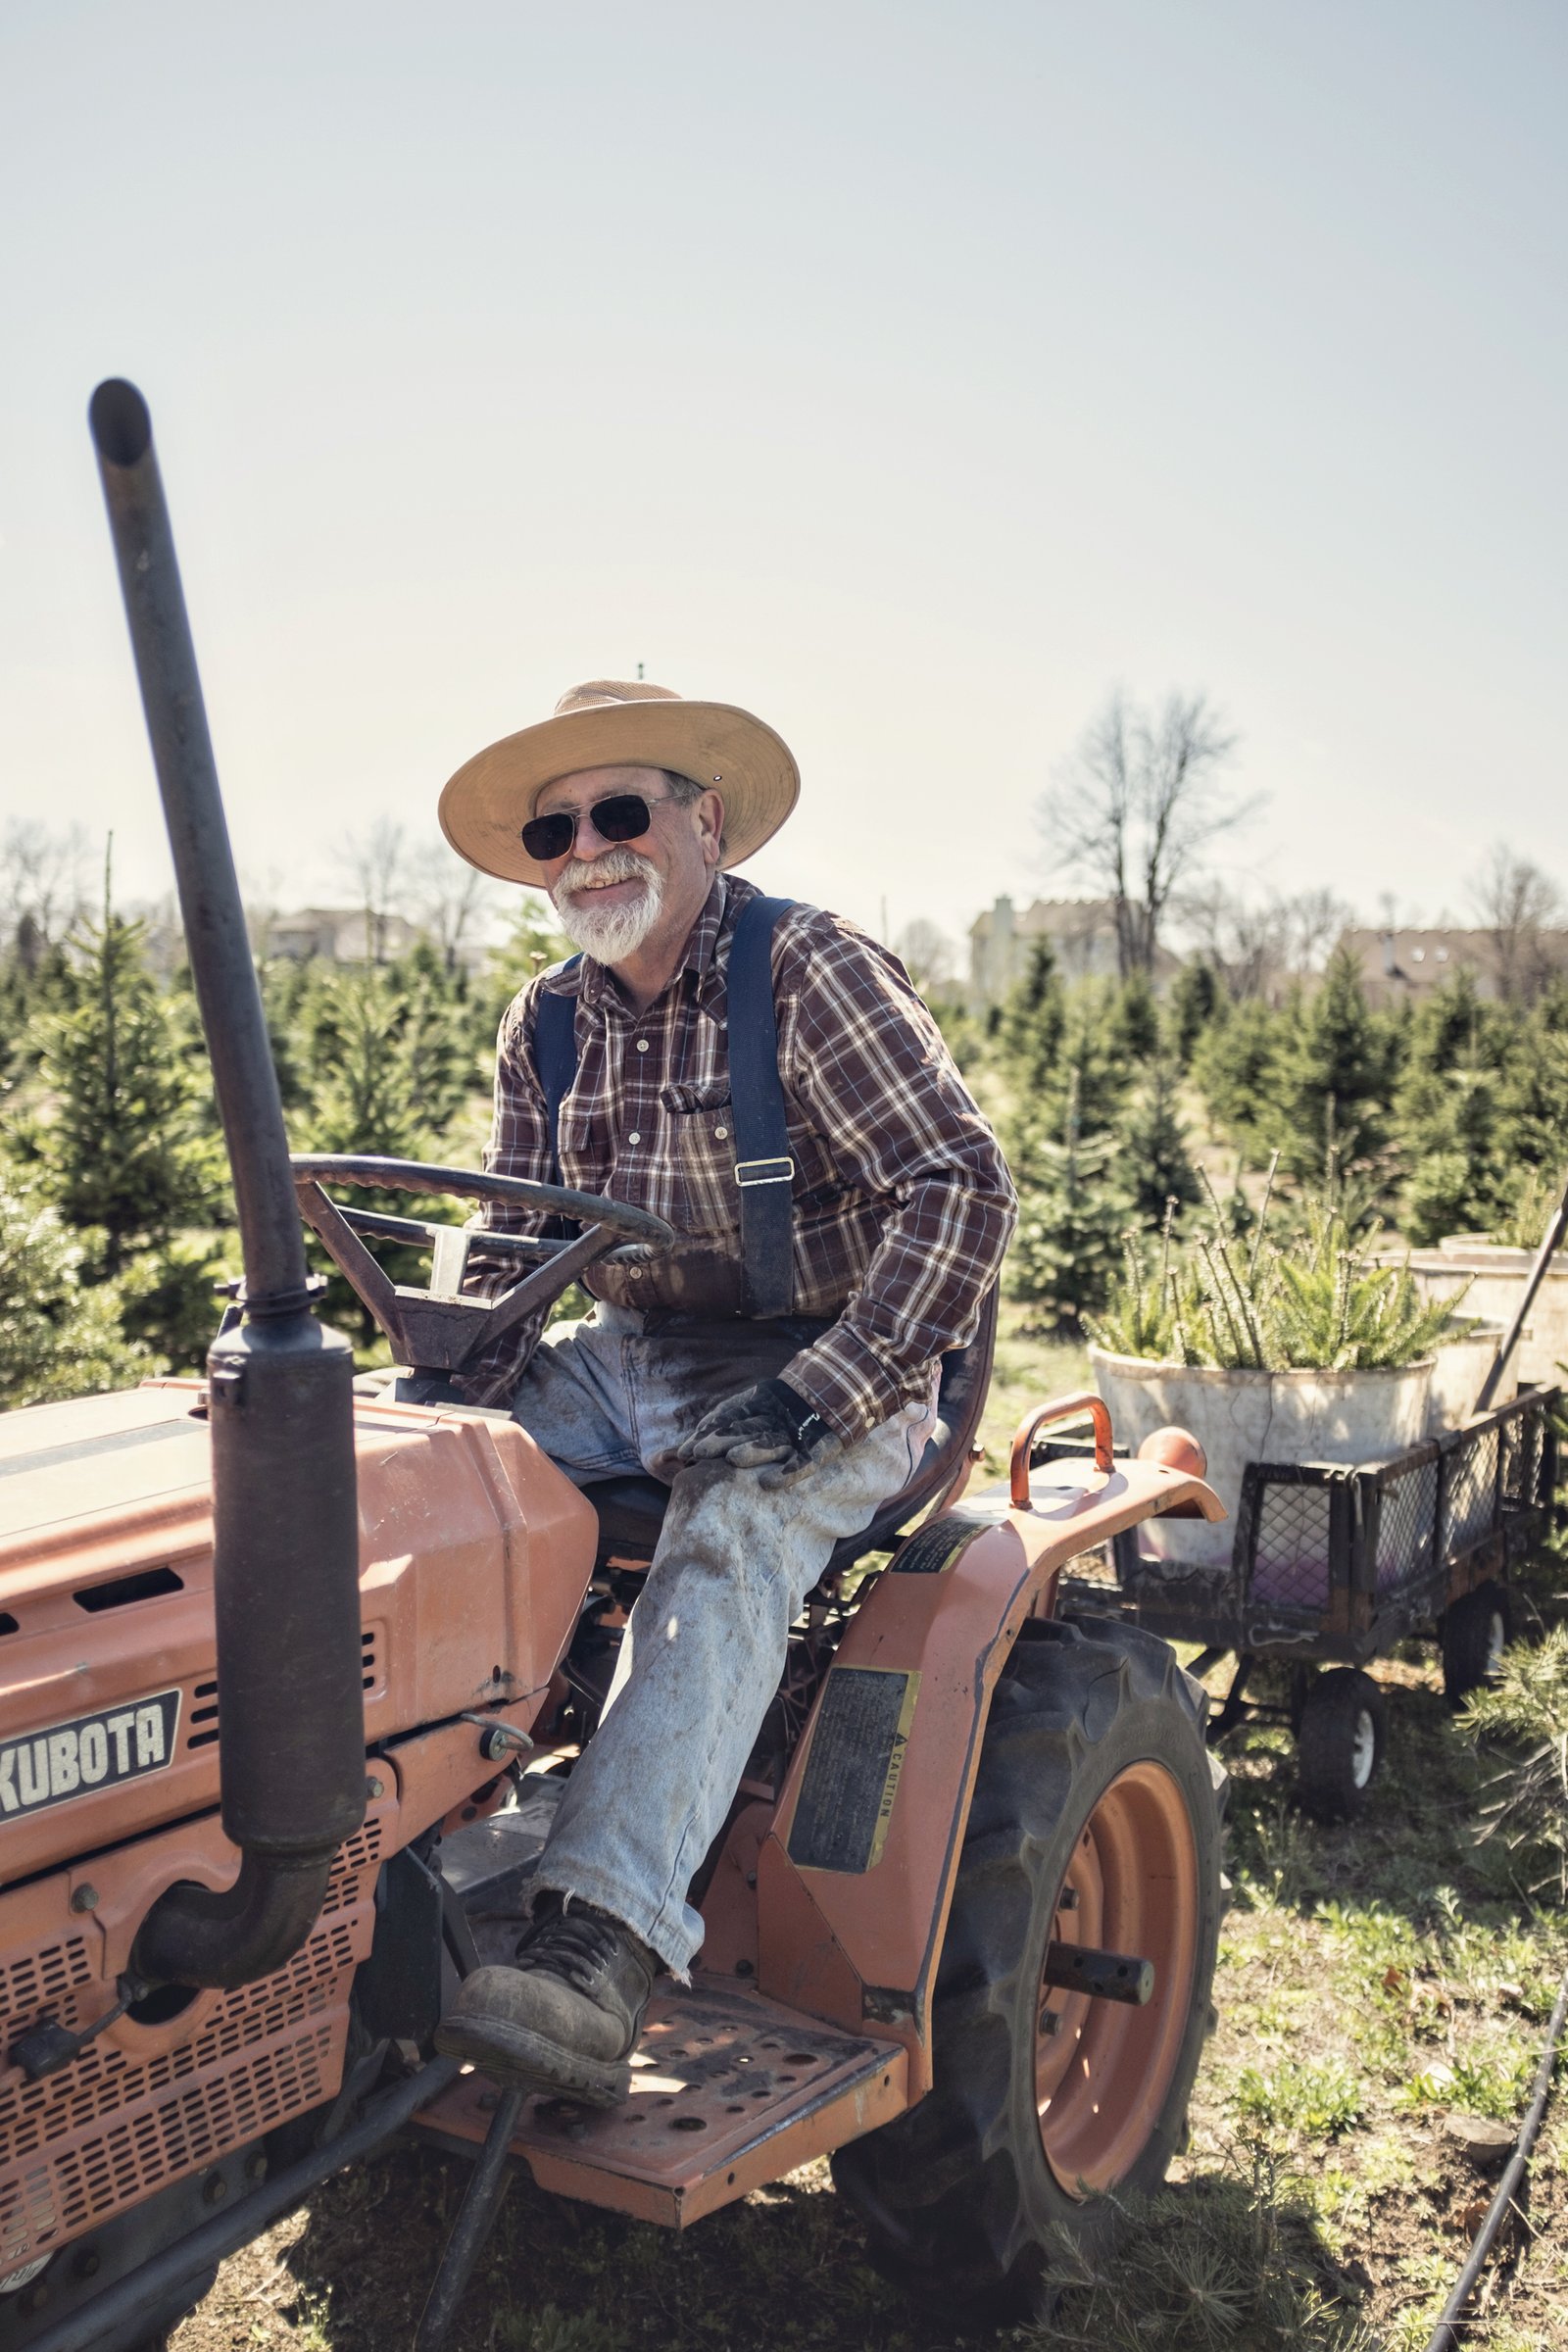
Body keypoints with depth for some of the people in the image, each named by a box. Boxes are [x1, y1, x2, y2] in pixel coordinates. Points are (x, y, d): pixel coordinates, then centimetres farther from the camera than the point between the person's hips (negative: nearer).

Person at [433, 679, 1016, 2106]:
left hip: (825, 1370, -6)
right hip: (629, 1359, 6)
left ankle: (604, 1949, -43)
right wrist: (449, 1393, -7)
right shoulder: (545, 1027, 10)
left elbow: (963, 1191, -18)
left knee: (726, 1545, -35)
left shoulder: (812, 972, -10)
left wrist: (819, 1395, -26)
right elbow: (509, 1251, 13)